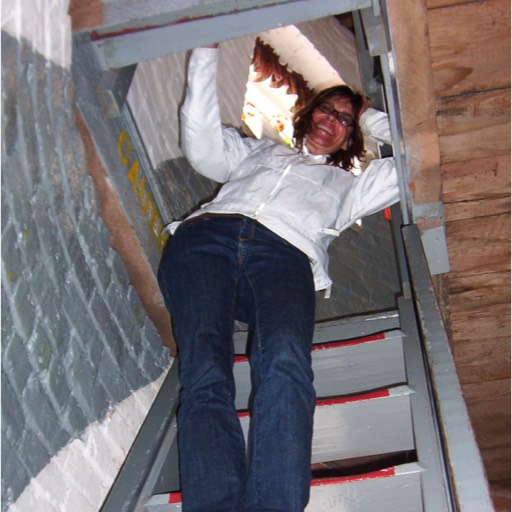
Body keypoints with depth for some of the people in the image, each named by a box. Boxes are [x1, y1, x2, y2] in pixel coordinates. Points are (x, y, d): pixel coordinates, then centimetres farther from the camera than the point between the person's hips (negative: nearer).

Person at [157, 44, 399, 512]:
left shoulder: (347, 184, 39)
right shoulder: (255, 152, 42)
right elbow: (201, 138, 29)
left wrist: (371, 117, 43)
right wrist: (206, 54, 31)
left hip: (284, 253, 0)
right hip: (206, 236, 1)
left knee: (286, 364, -36)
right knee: (205, 376, -29)